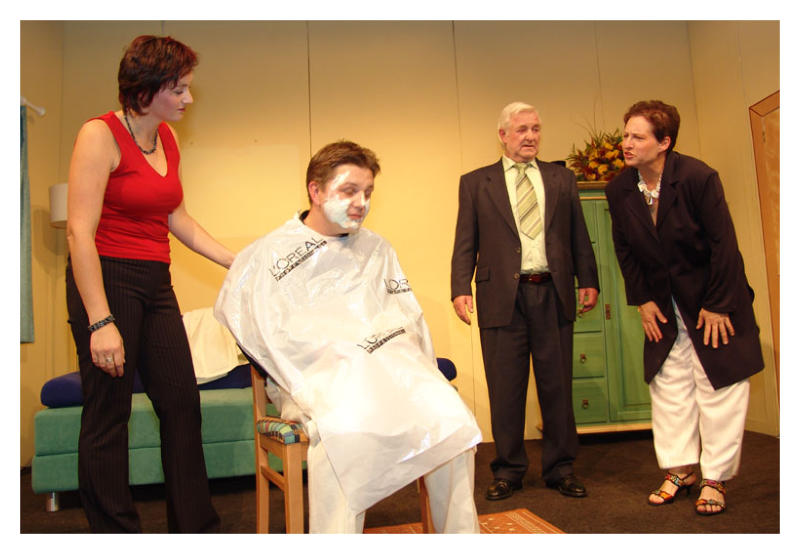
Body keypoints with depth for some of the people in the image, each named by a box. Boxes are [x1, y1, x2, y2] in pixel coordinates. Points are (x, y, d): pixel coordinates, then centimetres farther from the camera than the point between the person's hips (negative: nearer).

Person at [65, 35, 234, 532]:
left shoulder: (167, 137, 11)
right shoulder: (100, 135, -10)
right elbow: (80, 231, -16)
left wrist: (236, 262, 12)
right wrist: (100, 322, -21)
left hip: (156, 285, 7)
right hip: (107, 282, -7)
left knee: (183, 405, 9)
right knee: (108, 416, 2)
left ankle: (197, 528, 23)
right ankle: (116, 534, 18)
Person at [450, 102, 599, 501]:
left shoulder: (562, 179, 15)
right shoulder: (475, 183, 9)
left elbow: (579, 237, 14)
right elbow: (465, 243, 3)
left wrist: (588, 281, 4)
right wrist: (461, 288, -8)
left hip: (553, 294, 2)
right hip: (502, 296, -2)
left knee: (558, 385, 8)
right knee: (505, 389, 4)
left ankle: (560, 468, 22)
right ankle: (508, 470, 19)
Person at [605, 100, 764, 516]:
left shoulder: (698, 177, -21)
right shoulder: (618, 190, -7)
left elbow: (722, 243, -18)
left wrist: (717, 305, -16)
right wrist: (641, 300, 1)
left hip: (711, 298, -4)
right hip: (663, 302, 4)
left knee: (718, 386, 2)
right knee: (668, 386, 8)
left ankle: (715, 479, 15)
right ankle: (679, 469, 21)